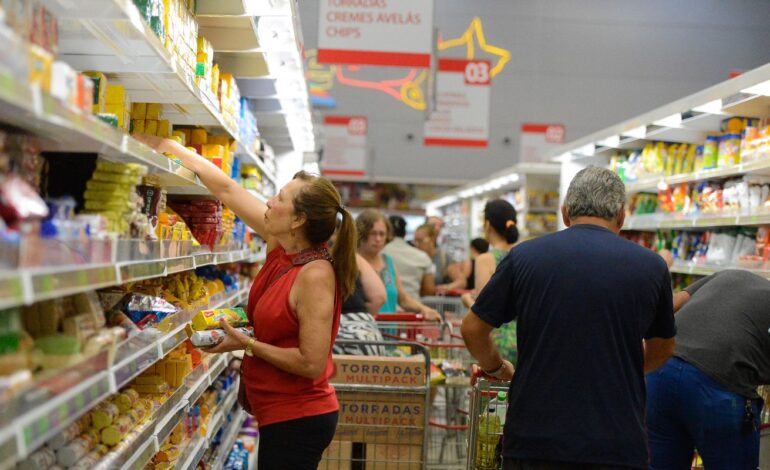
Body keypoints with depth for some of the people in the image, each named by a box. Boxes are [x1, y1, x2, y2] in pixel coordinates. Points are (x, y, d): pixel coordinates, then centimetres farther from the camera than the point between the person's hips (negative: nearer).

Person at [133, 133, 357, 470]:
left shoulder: (315, 276, -23)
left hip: (297, 420, -8)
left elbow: (312, 363, -24)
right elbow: (226, 189, 5)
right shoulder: (281, 245, 0)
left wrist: (247, 344, -17)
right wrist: (166, 146, 8)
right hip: (281, 414, 8)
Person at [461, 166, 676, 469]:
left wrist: (496, 368, 26)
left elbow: (472, 329, 8)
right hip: (618, 444, 0)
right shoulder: (651, 266, 1)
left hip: (534, 441, 0)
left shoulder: (524, 256, -1)